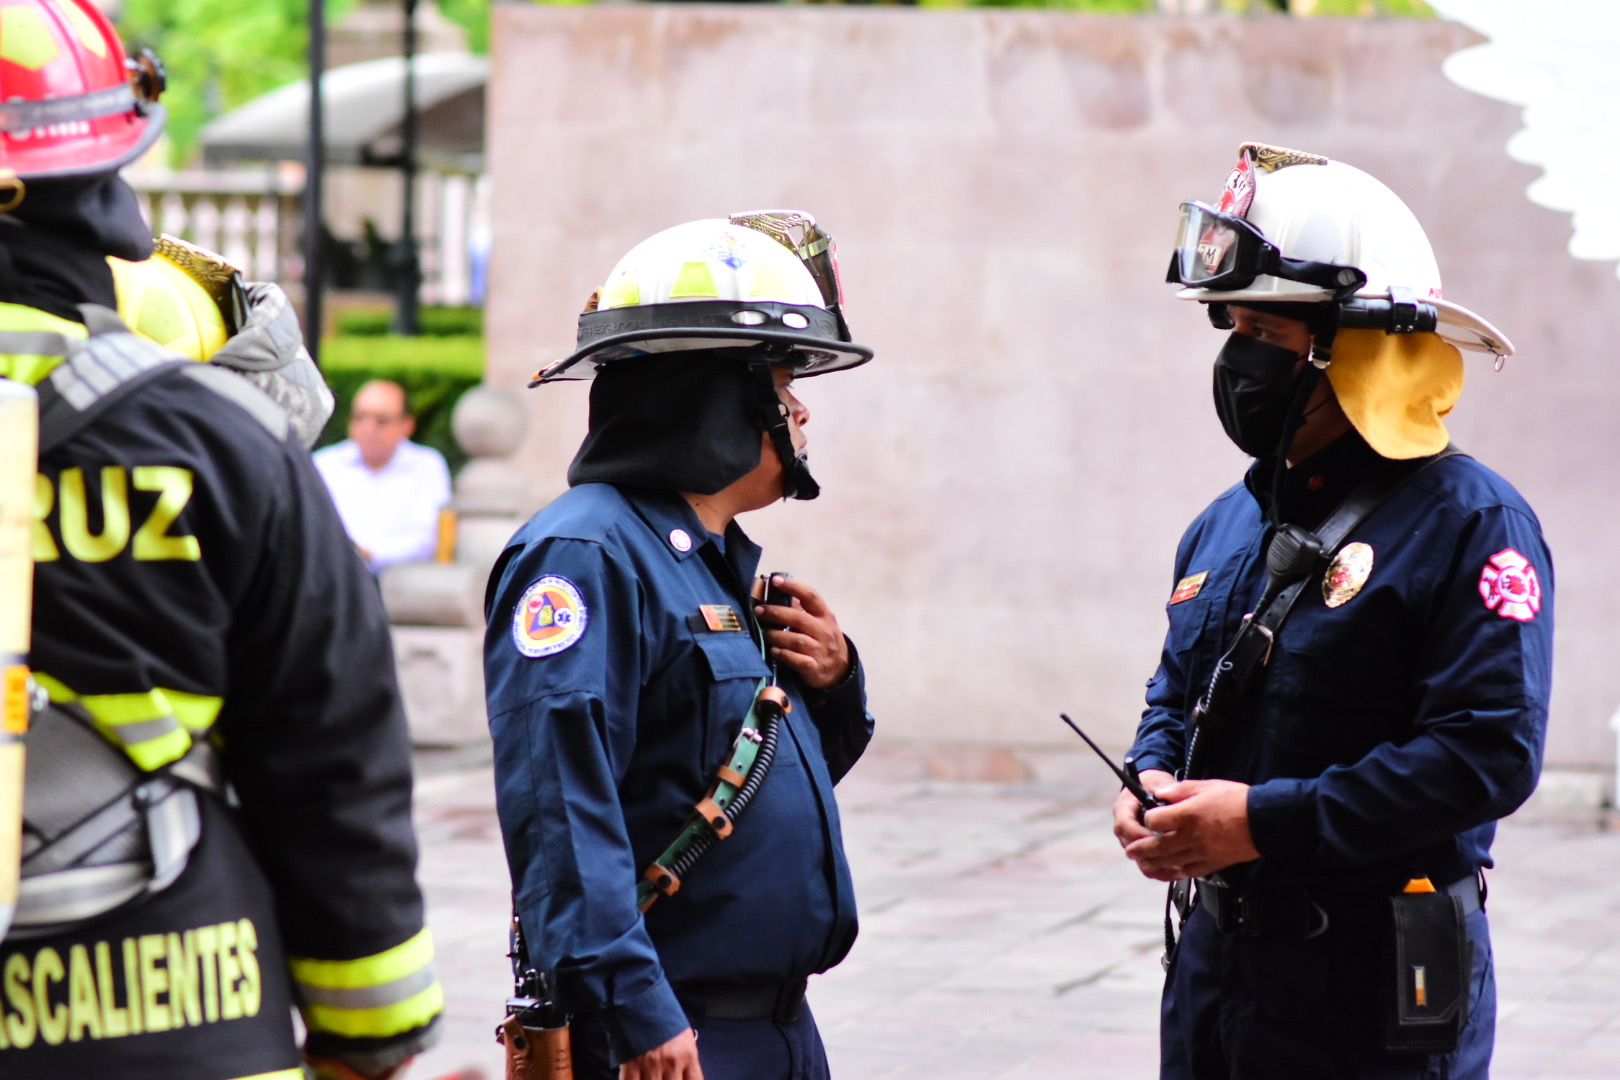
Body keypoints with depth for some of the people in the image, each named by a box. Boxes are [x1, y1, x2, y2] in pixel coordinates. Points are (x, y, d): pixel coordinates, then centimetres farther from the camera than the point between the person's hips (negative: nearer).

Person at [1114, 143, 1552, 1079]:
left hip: (1375, 988, -7)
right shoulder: (1227, 526, 13)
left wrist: (1266, 820, -22)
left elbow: (1490, 752, -21)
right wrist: (1153, 787, 1)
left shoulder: (1471, 524, -12)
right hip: (1216, 957, 7)